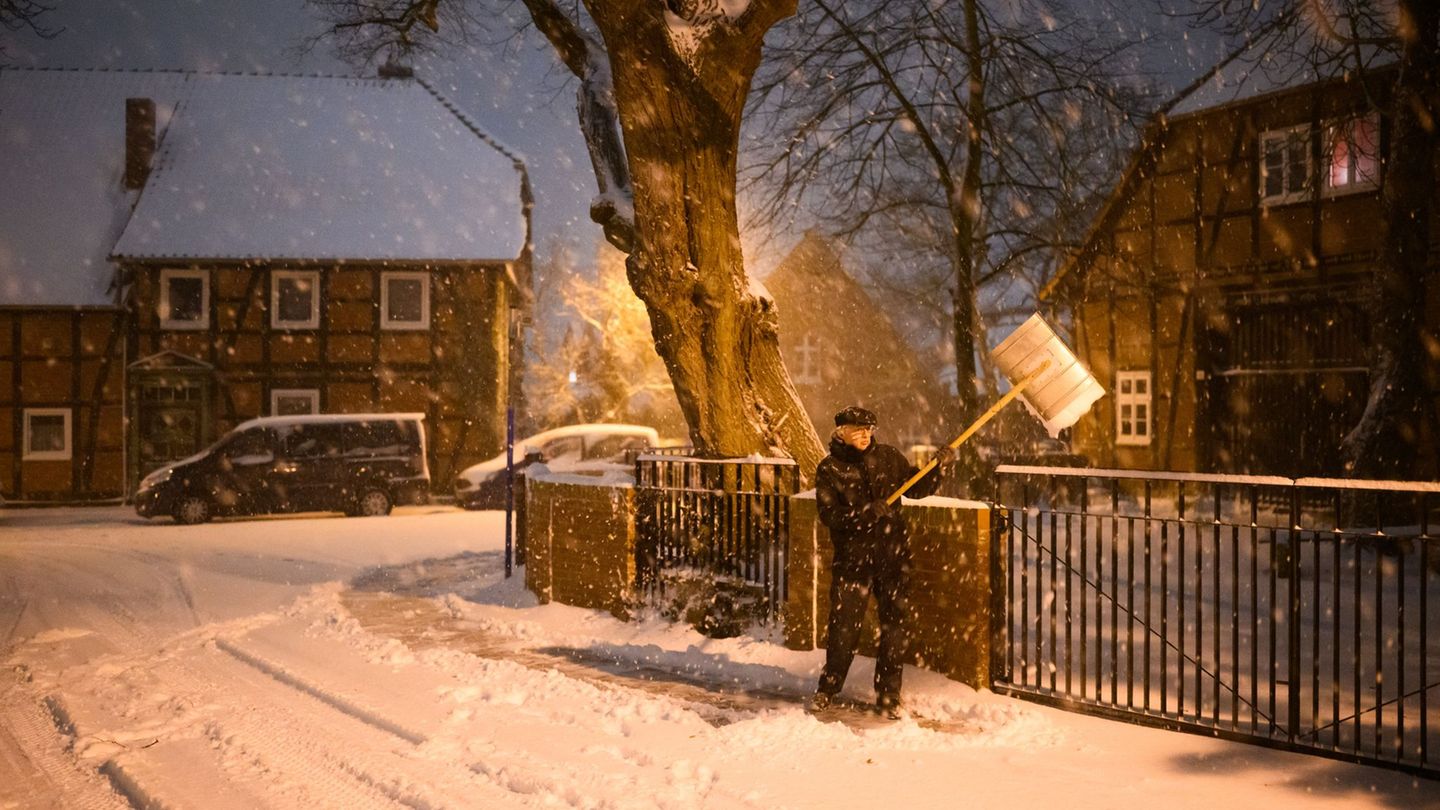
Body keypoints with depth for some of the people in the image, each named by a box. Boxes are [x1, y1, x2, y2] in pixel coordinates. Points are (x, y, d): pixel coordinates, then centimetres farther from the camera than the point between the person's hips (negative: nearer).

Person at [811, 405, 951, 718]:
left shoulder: (888, 457, 5)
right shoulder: (829, 469, -3)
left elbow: (917, 488, 13)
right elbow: (829, 514, -13)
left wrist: (938, 468, -3)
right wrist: (866, 512, -26)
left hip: (892, 554, 2)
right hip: (852, 558, -2)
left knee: (894, 622, 5)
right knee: (844, 624, 1)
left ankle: (888, 694, 16)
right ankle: (828, 688, 20)